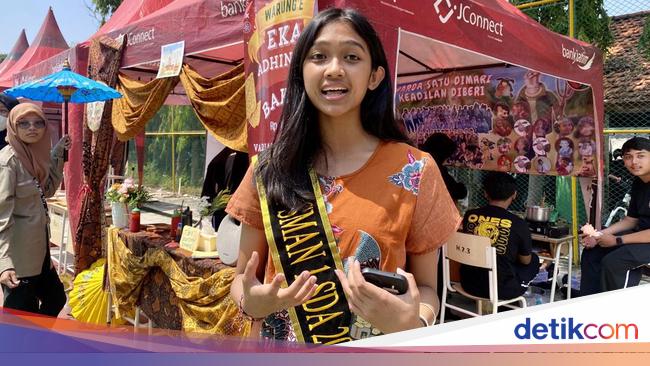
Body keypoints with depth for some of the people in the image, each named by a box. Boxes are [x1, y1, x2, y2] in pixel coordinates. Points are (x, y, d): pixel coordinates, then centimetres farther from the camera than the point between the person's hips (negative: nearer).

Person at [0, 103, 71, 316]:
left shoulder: (35, 155, 6)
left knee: (56, 298, 21)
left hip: (39, 248, 9)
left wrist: (58, 154, 10)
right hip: (18, 254, -9)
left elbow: (48, 190, 20)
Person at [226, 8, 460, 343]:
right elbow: (242, 279, 0)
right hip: (280, 350, 2)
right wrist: (251, 303, -21)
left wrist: (411, 323, -25)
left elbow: (426, 287, -4)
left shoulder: (416, 171, -12)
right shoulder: (268, 170, -8)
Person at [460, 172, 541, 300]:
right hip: (501, 289, -4)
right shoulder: (518, 224, -15)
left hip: (469, 285, 5)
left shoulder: (470, 216, -5)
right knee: (534, 259, 21)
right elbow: (525, 260, 2)